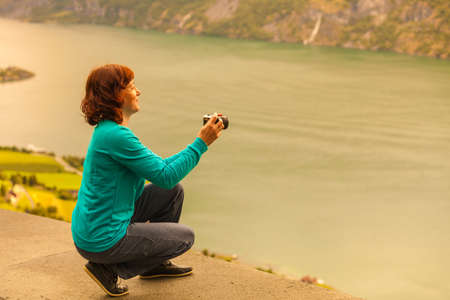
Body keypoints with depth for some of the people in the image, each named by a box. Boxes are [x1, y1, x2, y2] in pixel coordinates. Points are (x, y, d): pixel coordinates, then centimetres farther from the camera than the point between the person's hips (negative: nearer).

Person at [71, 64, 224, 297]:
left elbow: (157, 166, 14)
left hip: (90, 226, 9)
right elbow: (165, 176, -22)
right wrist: (201, 143, -16)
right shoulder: (115, 135, -24)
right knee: (184, 237, 5)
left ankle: (155, 264, 29)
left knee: (173, 192, 14)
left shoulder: (108, 129, 8)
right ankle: (109, 268, 3)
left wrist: (201, 141, 9)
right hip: (101, 240, -9)